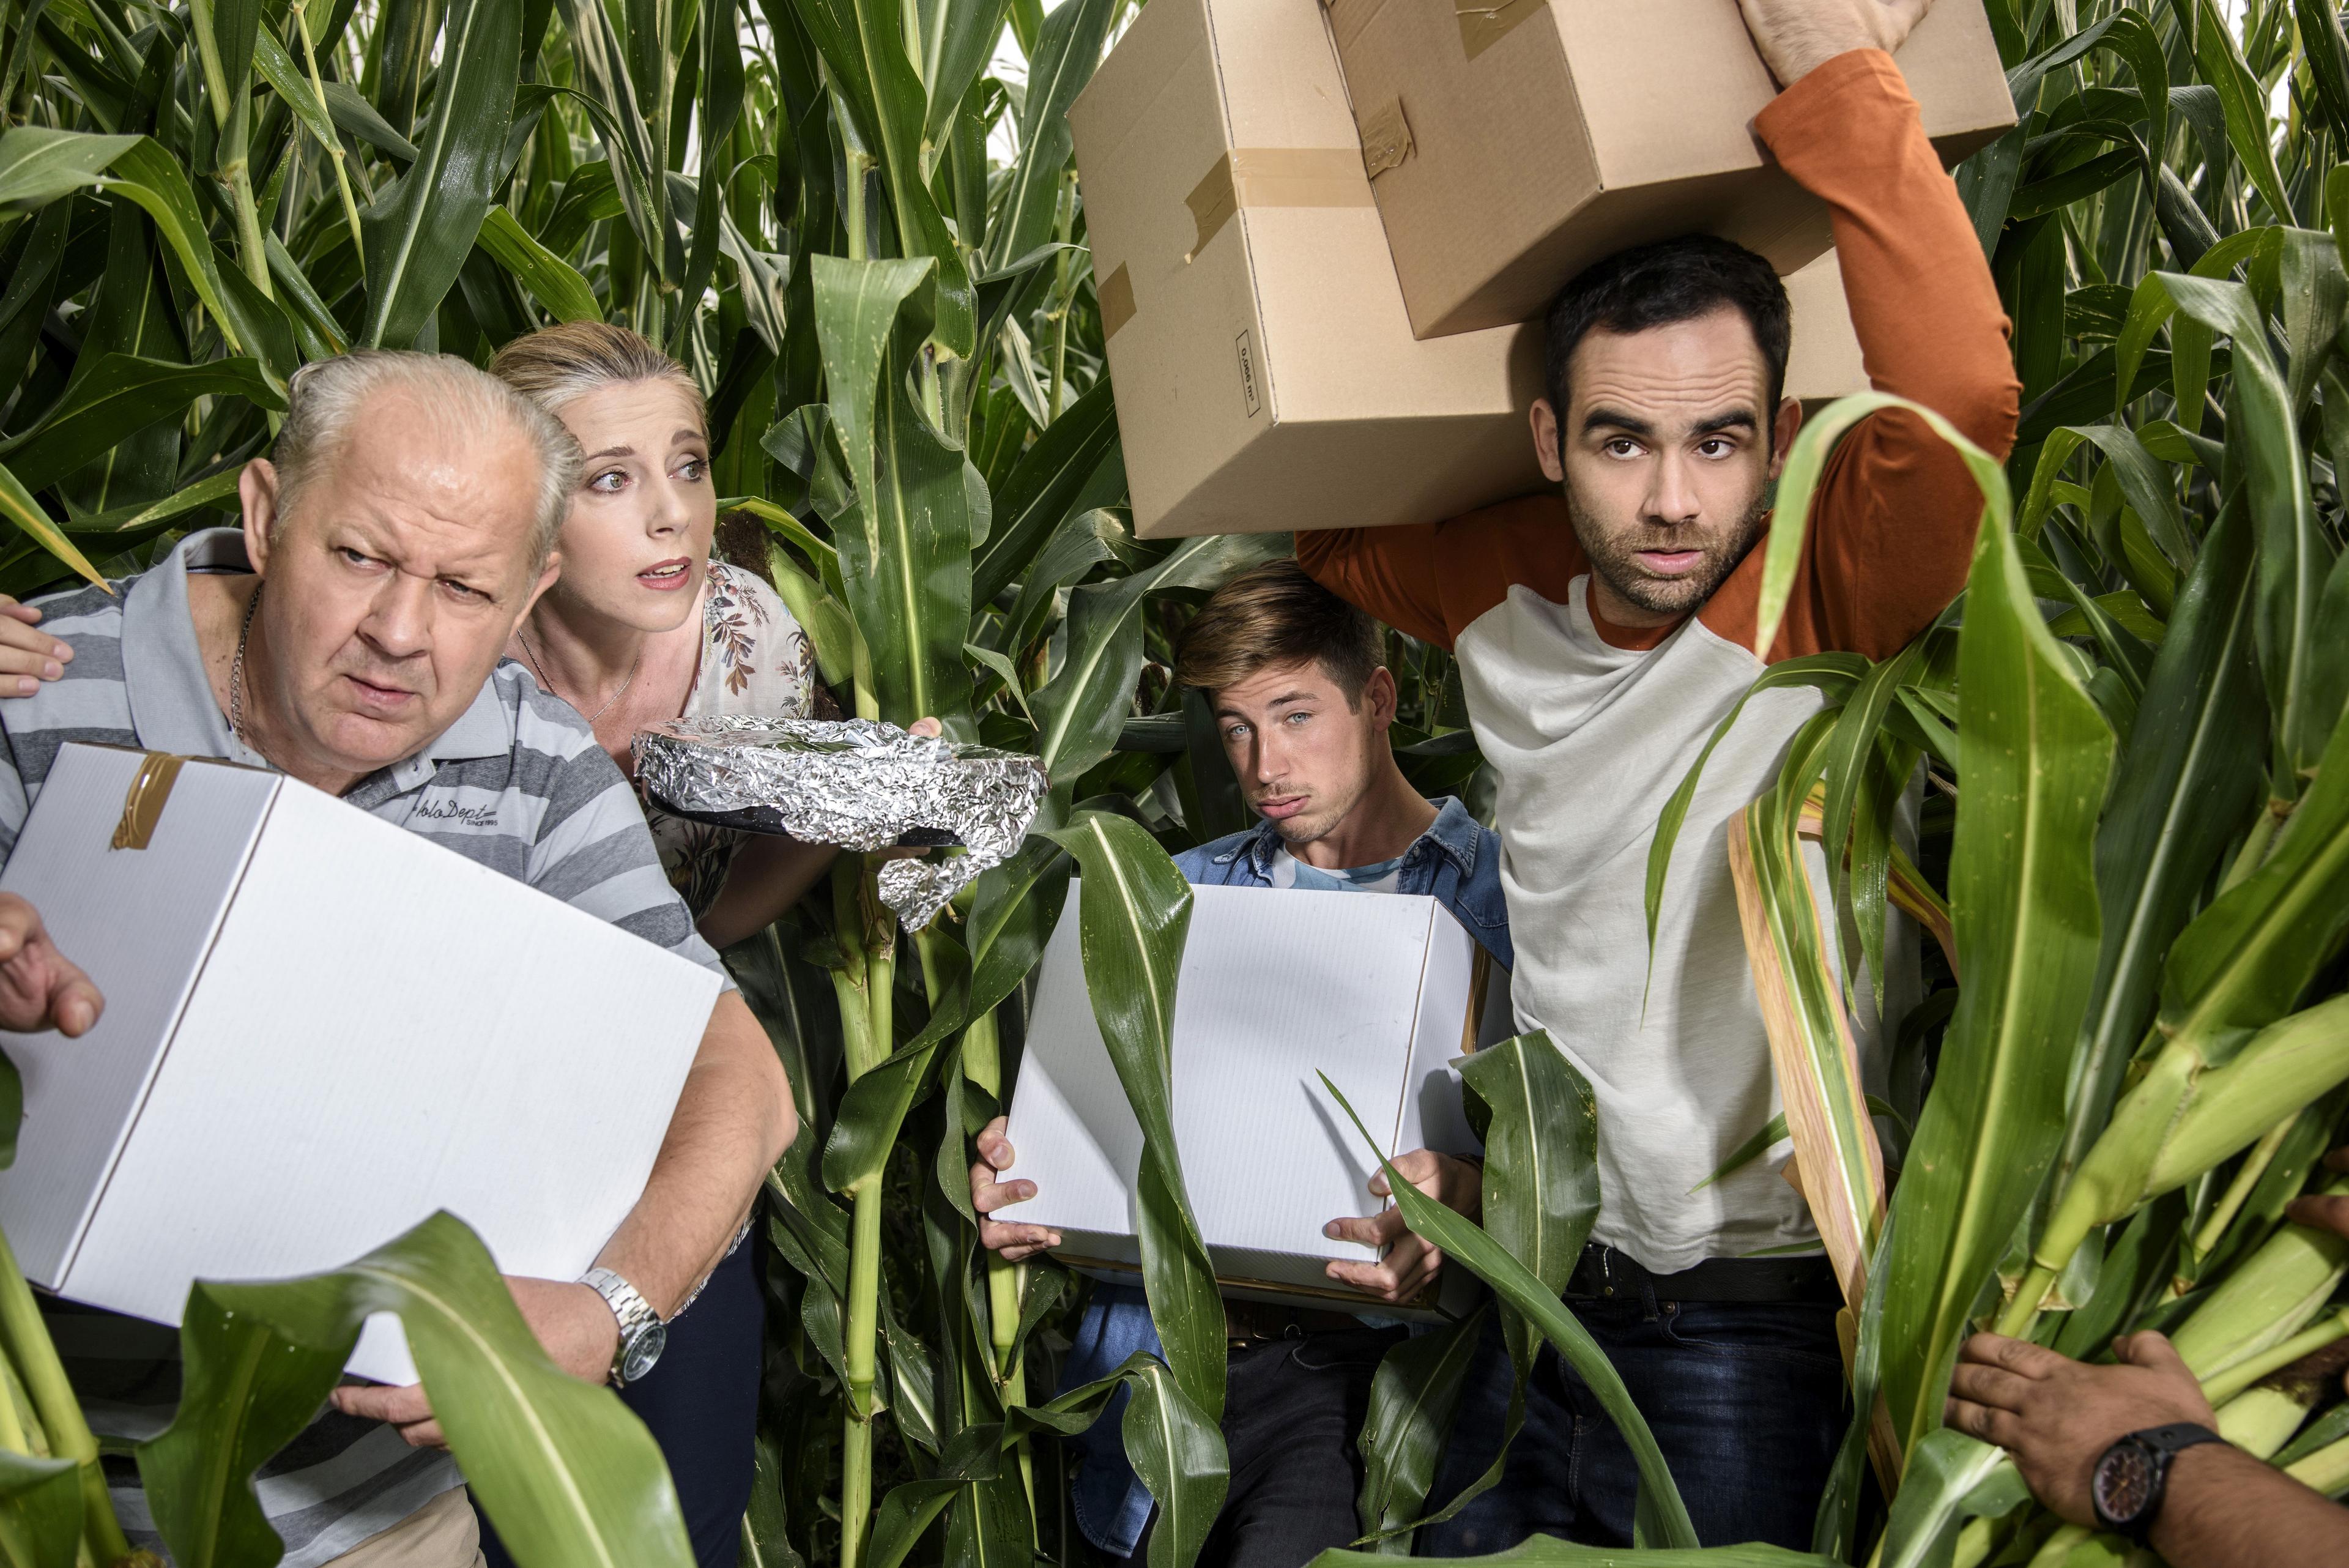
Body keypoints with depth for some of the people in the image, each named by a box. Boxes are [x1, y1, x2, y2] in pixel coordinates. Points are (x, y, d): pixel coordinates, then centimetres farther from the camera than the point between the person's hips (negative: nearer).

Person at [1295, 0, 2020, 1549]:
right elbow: (1326, 526, 15)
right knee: (1468, 1541, 19)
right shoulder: (1505, 583, -2)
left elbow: (1959, 398, -37)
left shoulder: (1829, 604, -17)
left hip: (1749, 1320, -5)